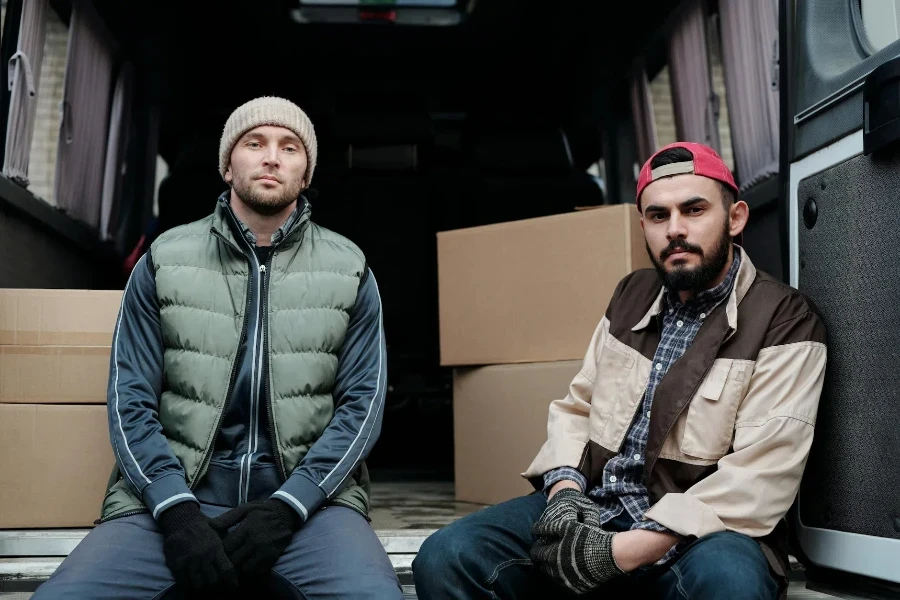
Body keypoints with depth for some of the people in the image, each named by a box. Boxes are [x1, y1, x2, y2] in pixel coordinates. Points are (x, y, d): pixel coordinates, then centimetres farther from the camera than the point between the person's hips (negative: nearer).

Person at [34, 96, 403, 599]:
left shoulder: (349, 271, 9)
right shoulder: (164, 261, 9)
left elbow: (362, 403, 2)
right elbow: (130, 401, 4)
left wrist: (287, 505, -13)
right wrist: (177, 511, -13)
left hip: (308, 496, 0)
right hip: (173, 494, 1)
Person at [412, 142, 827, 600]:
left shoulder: (784, 322, -7)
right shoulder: (632, 296, 13)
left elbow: (760, 478, -16)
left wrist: (623, 553, -23)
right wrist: (565, 488, -8)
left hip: (698, 531, -4)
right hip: (590, 510, 4)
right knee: (446, 558, -16)